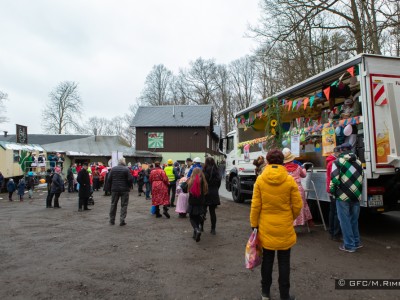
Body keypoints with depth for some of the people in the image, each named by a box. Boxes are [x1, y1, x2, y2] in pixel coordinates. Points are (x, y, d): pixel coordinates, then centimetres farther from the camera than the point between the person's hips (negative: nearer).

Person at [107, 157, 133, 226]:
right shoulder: (126, 169, -10)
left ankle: (112, 220, 21)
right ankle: (122, 221, 2)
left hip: (114, 189, 4)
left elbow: (109, 179, 2)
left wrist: (111, 187, 12)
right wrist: (129, 186, 4)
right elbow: (130, 179, -14)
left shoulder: (113, 169, 2)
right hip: (124, 190, -3)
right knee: (124, 205, 5)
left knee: (113, 204, 14)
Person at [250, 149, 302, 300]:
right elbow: (297, 205, -5)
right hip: (284, 227, -1)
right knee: (284, 262, 14)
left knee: (267, 260, 17)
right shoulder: (289, 180, -11)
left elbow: (255, 205, -7)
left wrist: (254, 224, 4)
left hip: (266, 227, 1)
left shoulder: (260, 179, -10)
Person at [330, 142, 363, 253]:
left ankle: (349, 245, 8)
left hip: (343, 196, -6)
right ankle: (356, 242, 27)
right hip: (356, 196, 6)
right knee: (354, 220, 18)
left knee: (345, 221, 3)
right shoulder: (358, 162, 9)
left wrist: (332, 190, 0)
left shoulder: (338, 162, -9)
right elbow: (361, 178, 15)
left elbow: (334, 179, -14)